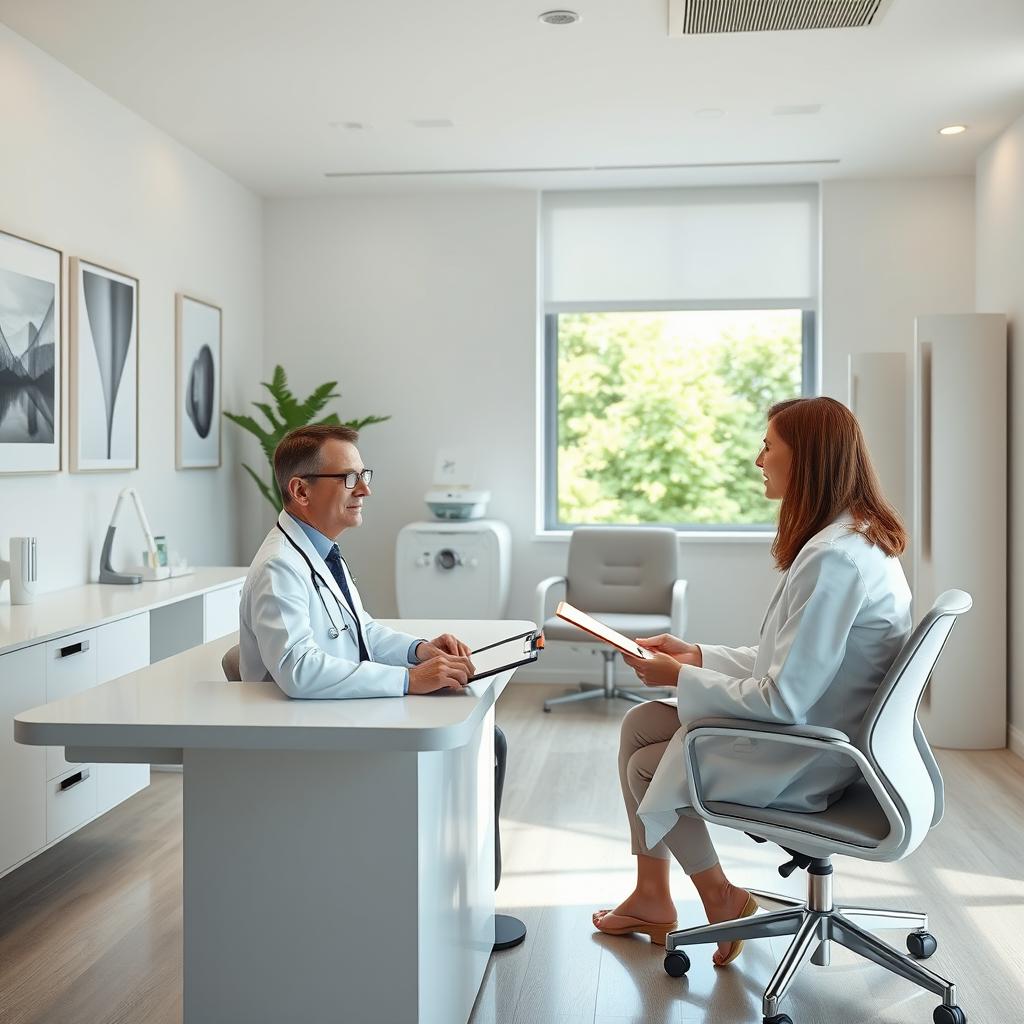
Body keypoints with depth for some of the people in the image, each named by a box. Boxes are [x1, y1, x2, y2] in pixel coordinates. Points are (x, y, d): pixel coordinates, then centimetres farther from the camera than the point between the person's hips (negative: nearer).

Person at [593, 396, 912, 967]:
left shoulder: (834, 558, -28)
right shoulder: (860, 537, 5)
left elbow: (784, 700, -27)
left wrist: (681, 677, -14)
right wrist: (697, 655, 7)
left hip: (808, 761, -10)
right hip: (822, 732, 10)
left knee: (647, 766, 7)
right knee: (638, 725, 10)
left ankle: (721, 898, 26)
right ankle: (652, 896, 21)